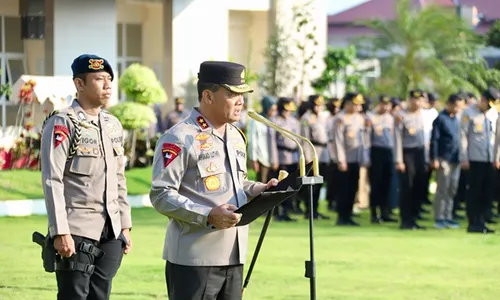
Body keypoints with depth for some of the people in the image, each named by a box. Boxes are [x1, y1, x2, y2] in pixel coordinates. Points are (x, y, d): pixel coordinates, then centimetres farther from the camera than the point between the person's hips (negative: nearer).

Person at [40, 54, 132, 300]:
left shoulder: (113, 125, 14)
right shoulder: (62, 123, -8)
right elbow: (52, 181, -14)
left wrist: (125, 225, 15)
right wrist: (60, 232, -19)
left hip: (110, 233, 7)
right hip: (77, 233, -7)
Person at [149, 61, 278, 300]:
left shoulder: (236, 137, 16)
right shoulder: (180, 138, -12)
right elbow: (161, 195, -16)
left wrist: (259, 189, 6)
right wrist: (208, 215, -26)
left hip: (233, 254, 9)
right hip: (194, 257, -8)